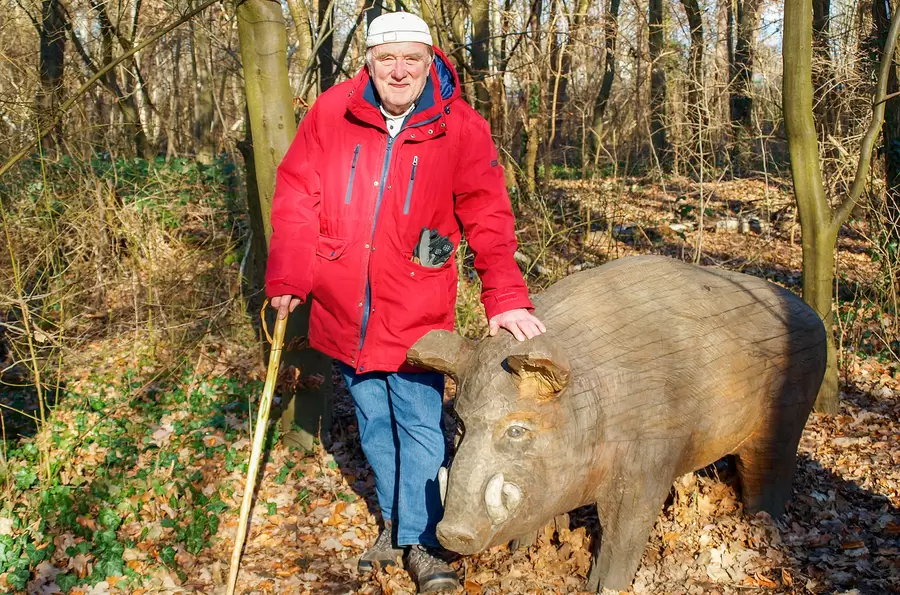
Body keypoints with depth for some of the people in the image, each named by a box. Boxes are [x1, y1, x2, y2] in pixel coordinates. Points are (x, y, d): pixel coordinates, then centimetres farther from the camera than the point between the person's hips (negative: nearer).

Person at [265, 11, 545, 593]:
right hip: (345, 310, 3)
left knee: (419, 426, 2)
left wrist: (505, 298, -20)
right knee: (375, 424, 16)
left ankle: (421, 543, 17)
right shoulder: (332, 112, -4)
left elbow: (489, 220, -10)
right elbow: (295, 196, 0)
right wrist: (288, 280, -6)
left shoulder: (461, 127, -8)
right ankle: (394, 522, 35)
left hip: (415, 314, -2)